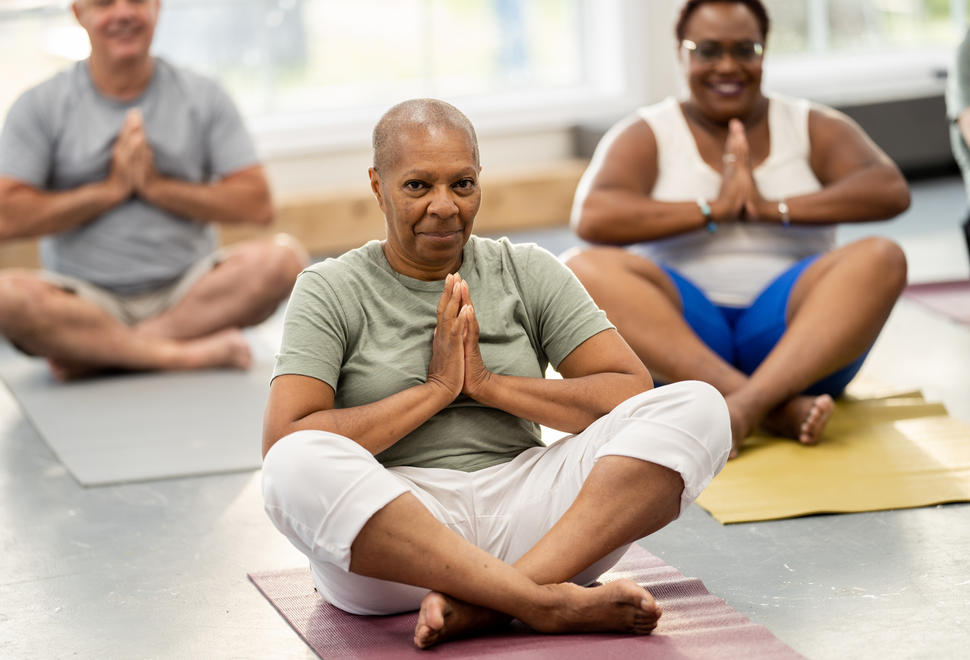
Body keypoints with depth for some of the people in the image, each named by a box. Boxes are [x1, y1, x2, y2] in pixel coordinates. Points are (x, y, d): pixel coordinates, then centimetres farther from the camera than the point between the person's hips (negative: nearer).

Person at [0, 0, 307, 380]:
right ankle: (187, 353, -30)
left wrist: (156, 185, -8)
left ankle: (94, 353, -25)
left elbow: (258, 206, 0)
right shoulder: (42, 106, 5)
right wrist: (110, 190, -8)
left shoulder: (203, 97, 9)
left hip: (188, 292, 2)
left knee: (283, 259, -27)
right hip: (86, 301, -2)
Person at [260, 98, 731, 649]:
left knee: (699, 407, -17)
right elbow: (284, 443, -10)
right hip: (386, 534, -3)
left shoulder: (528, 272, 13)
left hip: (521, 510, 3)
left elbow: (634, 393, 2)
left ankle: (482, 602, -33)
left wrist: (488, 384, -5)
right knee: (297, 467, -35)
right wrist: (436, 389, -8)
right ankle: (548, 602, -37)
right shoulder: (332, 291, 5)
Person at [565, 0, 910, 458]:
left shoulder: (811, 127, 14)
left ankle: (749, 402, -42)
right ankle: (777, 406, -41)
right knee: (586, 271, -29)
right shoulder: (646, 136, 10)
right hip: (678, 338, 0)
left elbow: (891, 191, -4)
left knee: (880, 259, -26)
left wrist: (772, 209, -12)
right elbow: (592, 218, -9)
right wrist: (714, 209, -10)